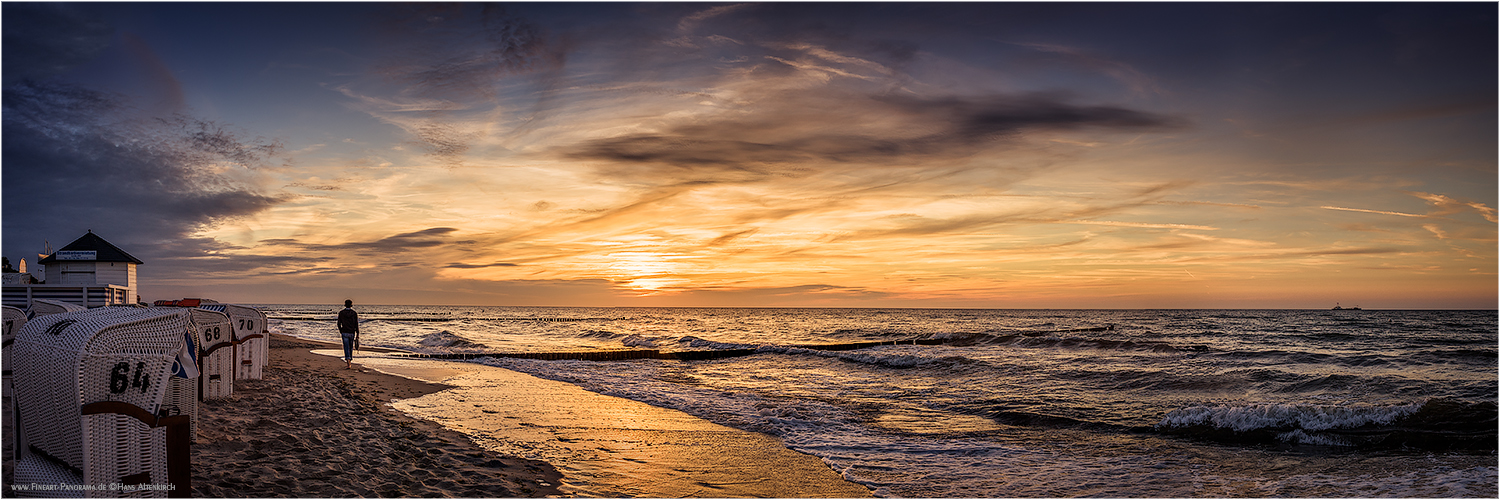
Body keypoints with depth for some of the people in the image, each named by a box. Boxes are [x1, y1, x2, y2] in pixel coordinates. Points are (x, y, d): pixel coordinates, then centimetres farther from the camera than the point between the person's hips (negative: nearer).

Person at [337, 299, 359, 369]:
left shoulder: (341, 313, -3)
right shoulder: (354, 313, -4)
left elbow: (339, 324, 3)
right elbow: (356, 325, -5)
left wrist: (340, 332, 20)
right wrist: (357, 335, -1)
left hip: (344, 332, -1)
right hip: (352, 333, 1)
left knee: (346, 348, -4)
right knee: (351, 348, 17)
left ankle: (349, 364, -17)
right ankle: (349, 362, 25)